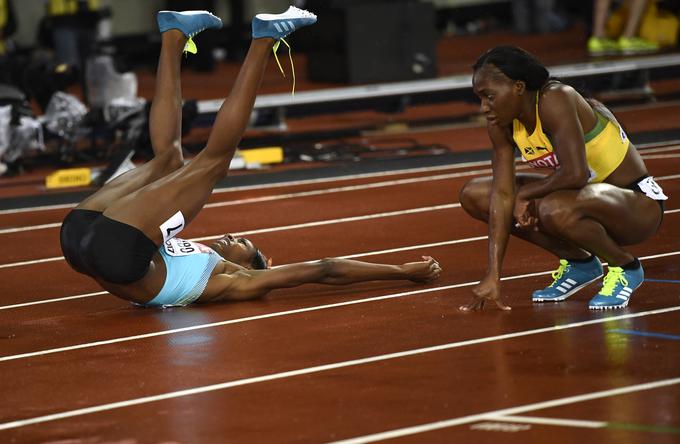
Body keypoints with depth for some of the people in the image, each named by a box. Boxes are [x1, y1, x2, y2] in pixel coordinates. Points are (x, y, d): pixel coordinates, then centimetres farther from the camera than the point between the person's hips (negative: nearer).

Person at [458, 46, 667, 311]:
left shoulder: (554, 100, -26)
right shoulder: (501, 124, -4)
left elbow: (576, 174, -35)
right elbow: (502, 194, -8)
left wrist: (524, 194, -17)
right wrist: (493, 276, -16)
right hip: (583, 196, 9)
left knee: (555, 210, -39)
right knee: (474, 195, 2)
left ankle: (624, 267, -8)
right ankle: (579, 263, 10)